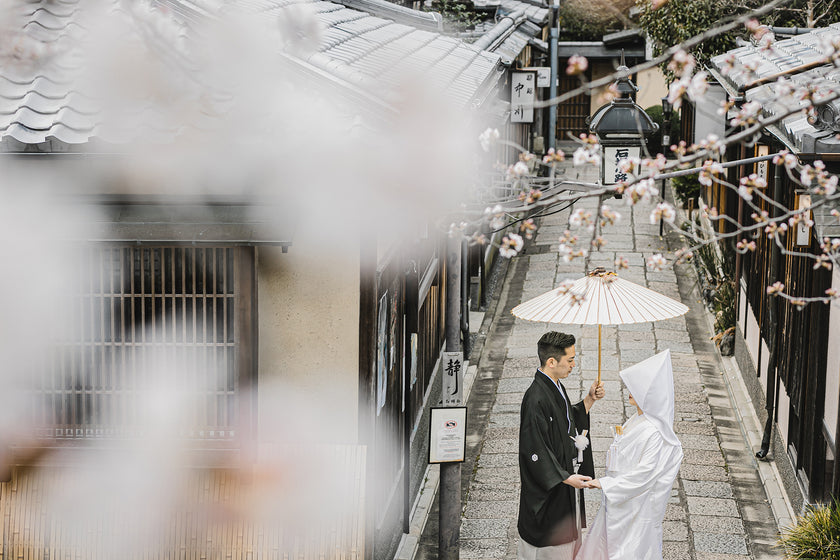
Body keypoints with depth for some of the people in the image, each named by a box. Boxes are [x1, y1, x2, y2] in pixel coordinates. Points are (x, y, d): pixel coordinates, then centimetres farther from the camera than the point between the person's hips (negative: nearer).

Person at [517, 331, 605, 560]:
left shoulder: (555, 386, 2)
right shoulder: (536, 399, -29)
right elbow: (534, 450, -27)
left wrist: (589, 400, 3)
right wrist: (566, 478, -26)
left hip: (561, 471, 9)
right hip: (545, 487, -9)